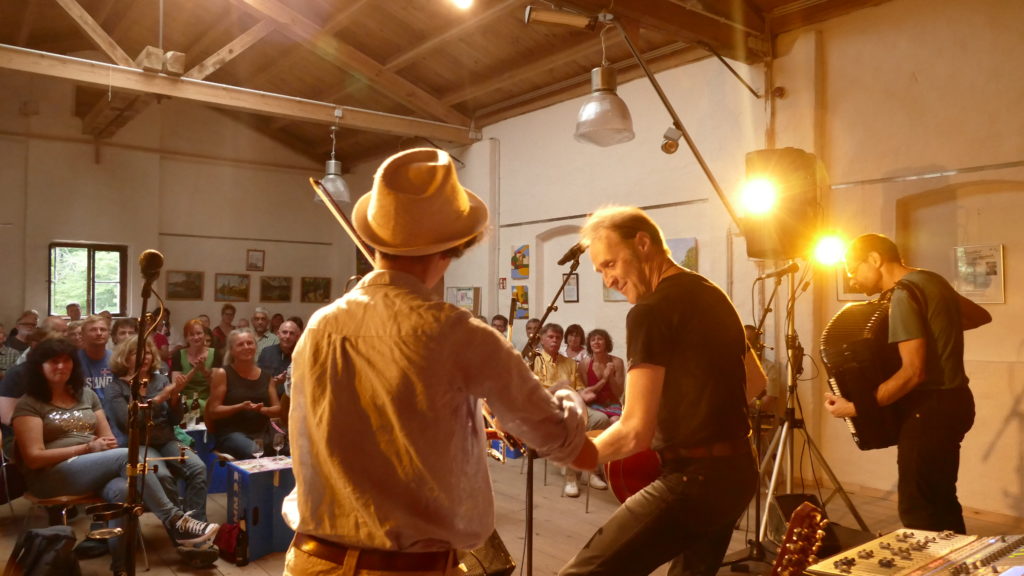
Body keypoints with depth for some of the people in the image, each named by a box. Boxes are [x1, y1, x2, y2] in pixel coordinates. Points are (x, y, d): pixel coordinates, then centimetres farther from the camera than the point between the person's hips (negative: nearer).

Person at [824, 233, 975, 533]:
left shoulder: (904, 294, -19)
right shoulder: (935, 281, 9)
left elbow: (913, 372, -25)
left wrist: (855, 407, -21)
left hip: (930, 409, -10)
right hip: (953, 400, 10)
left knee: (918, 511, -2)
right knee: (942, 503, 19)